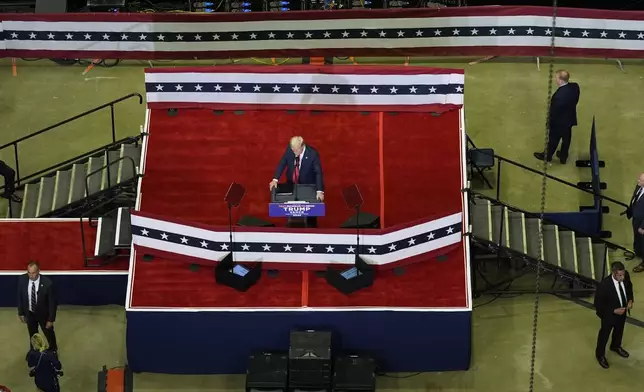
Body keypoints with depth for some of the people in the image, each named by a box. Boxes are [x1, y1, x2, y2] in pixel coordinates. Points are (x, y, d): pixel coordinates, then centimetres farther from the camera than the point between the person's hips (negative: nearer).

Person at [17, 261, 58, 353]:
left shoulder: (47, 283, -30)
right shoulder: (22, 279, -21)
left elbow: (52, 302, -19)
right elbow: (20, 297, -5)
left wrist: (51, 319, -15)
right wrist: (21, 313, 1)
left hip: (43, 314, -2)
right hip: (29, 314, 2)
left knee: (49, 333, 23)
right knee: (32, 335, 25)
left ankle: (53, 350, 52)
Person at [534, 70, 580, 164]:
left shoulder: (559, 95, -39)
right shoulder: (575, 86, -18)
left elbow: (554, 111, -25)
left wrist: (549, 123, -8)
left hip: (559, 122, -6)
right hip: (570, 119, 6)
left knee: (553, 139, 19)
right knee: (566, 139, 26)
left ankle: (547, 156, 44)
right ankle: (563, 156, 47)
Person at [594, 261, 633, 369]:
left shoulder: (625, 276, -22)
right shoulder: (604, 285, -39)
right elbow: (598, 304, -26)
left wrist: (630, 300, -13)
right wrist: (614, 311, -28)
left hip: (622, 311, 6)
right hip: (609, 314, -6)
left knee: (619, 330, 31)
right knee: (604, 334, 20)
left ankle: (616, 346, 61)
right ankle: (600, 354, 45)